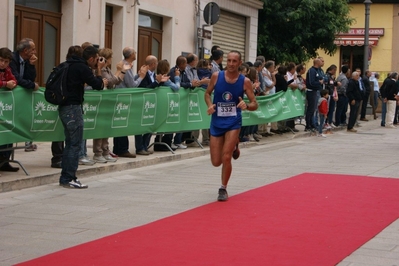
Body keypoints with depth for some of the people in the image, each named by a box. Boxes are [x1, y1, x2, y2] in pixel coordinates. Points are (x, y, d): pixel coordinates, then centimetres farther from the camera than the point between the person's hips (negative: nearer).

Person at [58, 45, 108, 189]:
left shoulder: (73, 65, 16)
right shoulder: (82, 68, -12)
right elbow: (97, 85, -13)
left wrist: (97, 70, 14)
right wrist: (102, 82, 8)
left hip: (65, 107, 10)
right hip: (73, 107, -10)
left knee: (70, 143, 14)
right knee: (75, 143, -6)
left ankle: (65, 177, 16)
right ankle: (69, 178, -6)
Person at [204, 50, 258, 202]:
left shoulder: (245, 81, -9)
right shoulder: (216, 76, -6)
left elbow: (255, 104, -4)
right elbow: (207, 93, 10)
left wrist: (246, 106, -26)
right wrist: (210, 105, -10)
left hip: (233, 122, -2)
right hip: (217, 122, 2)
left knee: (226, 158, -14)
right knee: (216, 162, 5)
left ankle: (223, 189, 9)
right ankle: (233, 147, 39)